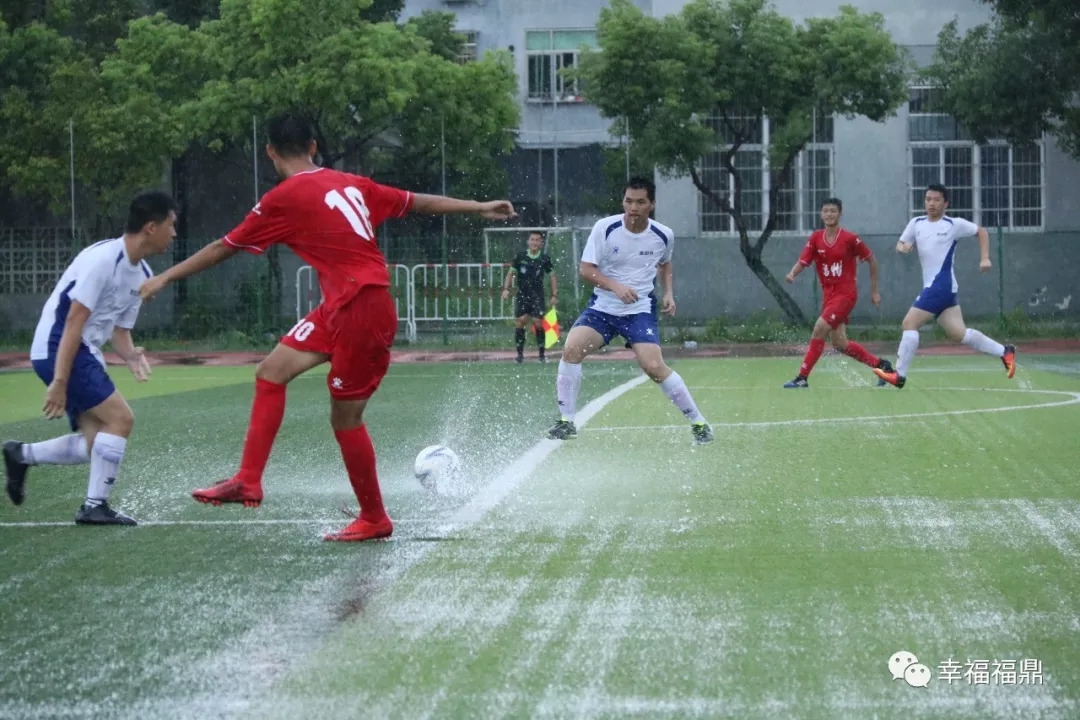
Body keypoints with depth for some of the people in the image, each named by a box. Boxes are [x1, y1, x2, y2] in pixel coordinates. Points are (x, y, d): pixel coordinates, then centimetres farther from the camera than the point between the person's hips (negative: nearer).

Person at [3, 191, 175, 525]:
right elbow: (74, 323, -22)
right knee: (120, 418, -14)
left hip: (84, 354, 10)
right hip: (58, 350, -10)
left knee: (96, 440, 6)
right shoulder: (103, 259, -19)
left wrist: (131, 356, -9)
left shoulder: (141, 274, 9)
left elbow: (120, 330, 15)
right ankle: (95, 506, -8)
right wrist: (59, 382, -24)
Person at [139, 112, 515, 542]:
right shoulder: (350, 184, 10)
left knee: (345, 419, 2)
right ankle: (248, 482, 8)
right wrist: (480, 208, 28)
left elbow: (225, 247, -2)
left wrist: (165, 278, 8)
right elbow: (418, 202, 16)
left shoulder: (285, 198, -9)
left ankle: (375, 520, 15)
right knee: (272, 372, 9)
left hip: (361, 312, -9)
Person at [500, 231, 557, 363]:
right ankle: (520, 354, 2)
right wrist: (506, 289, -4)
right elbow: (511, 273, 8)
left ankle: (542, 355, 1)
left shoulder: (545, 258, 1)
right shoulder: (520, 257, 1)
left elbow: (552, 277, 9)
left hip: (537, 296, -1)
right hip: (522, 295, 1)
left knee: (538, 323, -8)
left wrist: (554, 295, 3)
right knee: (519, 322, -8)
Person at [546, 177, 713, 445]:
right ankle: (566, 421, -8)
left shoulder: (663, 235, -3)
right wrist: (616, 286, -25)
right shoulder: (605, 228, -11)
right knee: (571, 348, -20)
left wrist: (669, 293, 6)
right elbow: (585, 268, -10)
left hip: (640, 310, -1)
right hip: (602, 307, 1)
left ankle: (698, 423, -2)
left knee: (654, 366, -17)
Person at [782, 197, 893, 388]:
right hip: (829, 294, 6)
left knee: (819, 329, -19)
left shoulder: (850, 238, -9)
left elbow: (871, 261, 2)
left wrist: (874, 291, 4)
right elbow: (803, 262, -2)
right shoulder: (815, 238, 3)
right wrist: (792, 273, -26)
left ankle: (803, 377, -14)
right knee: (839, 343, 6)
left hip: (846, 293, -6)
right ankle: (880, 365, 25)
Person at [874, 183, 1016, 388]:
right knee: (958, 334, 7)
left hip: (940, 286, -7)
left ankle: (899, 375, -10)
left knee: (909, 324, -13)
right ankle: (1004, 352, 20)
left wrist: (985, 258, -1)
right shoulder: (916, 223, 12)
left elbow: (981, 231, 10)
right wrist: (902, 247, -7)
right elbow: (900, 244, 18)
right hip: (932, 287, 7)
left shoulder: (954, 224, -2)